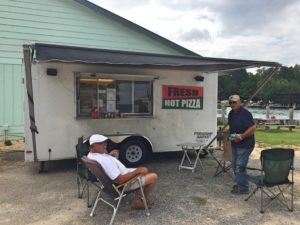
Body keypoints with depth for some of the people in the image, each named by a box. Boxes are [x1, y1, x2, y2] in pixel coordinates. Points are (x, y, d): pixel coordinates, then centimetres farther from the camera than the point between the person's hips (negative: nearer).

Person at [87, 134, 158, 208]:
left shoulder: (91, 155, -7)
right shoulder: (105, 161, -37)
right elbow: (120, 180, -35)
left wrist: (109, 155, -4)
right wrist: (137, 171, -27)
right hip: (125, 183, -10)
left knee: (144, 170, 23)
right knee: (154, 177, -5)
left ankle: (137, 199, 22)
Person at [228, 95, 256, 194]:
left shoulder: (245, 113, -19)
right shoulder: (231, 113, 8)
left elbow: (253, 128, -25)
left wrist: (241, 137, -25)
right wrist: (230, 134, 8)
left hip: (245, 145, -9)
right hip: (235, 144, 9)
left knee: (240, 167, -6)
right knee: (235, 165, 18)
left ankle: (243, 188, 7)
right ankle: (238, 183, 34)